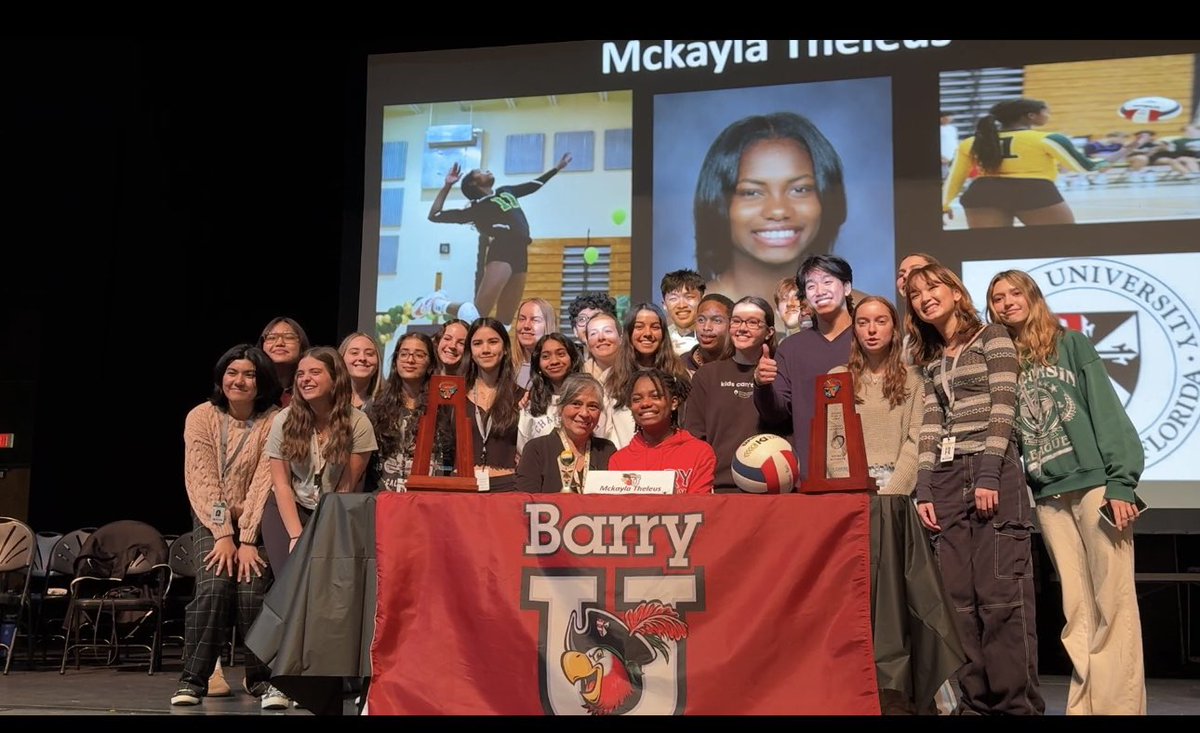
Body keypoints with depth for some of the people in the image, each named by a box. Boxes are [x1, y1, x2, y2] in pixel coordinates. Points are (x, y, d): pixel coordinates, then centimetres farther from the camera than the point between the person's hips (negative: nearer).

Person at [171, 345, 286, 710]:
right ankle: (193, 678, -6)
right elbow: (202, 480, -10)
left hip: (257, 522, -1)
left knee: (252, 592, -17)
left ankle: (261, 679, 0)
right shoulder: (201, 417, -5)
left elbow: (264, 483, -14)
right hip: (212, 520, 1)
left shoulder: (274, 422, -9)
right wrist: (223, 535, -17)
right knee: (213, 587, -20)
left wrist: (248, 541, -19)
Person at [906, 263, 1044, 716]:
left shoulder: (993, 338, 5)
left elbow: (1002, 410, -6)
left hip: (993, 474, -5)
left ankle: (1016, 704, -4)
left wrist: (988, 476, -15)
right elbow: (930, 428, 14)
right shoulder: (930, 360, 20)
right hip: (946, 480, 5)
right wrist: (924, 490, 3)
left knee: (1000, 595, -9)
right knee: (959, 599, 1)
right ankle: (976, 702, 6)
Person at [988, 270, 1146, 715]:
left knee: (1113, 605, -4)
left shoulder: (1071, 344, 5)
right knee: (1078, 612, 6)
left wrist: (1121, 482, -11)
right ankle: (1085, 705, 9)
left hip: (1095, 484, -3)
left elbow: (1106, 411, -2)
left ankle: (1119, 706, -1)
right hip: (1048, 497, 3)